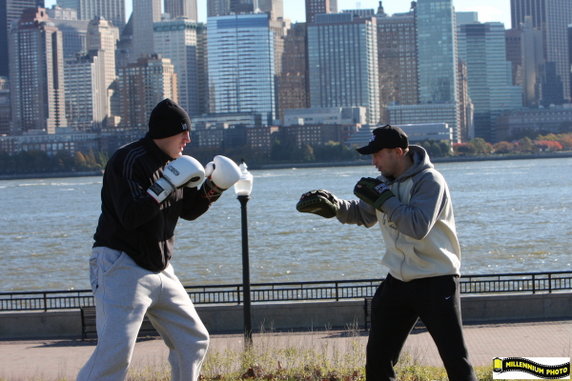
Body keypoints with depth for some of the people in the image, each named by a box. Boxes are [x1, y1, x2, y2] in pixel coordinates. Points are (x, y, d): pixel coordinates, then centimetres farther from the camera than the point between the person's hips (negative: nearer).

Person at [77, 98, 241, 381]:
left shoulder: (171, 162, 11)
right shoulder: (130, 160, -16)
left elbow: (188, 211, 19)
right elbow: (130, 217, -26)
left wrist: (212, 188, 2)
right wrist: (167, 185, -28)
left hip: (159, 269, 9)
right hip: (122, 266, -9)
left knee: (193, 341, 13)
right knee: (114, 352, -18)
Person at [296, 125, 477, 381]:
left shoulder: (429, 181, -17)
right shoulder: (386, 181, 7)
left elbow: (418, 227, -28)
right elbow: (363, 214, 17)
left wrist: (383, 199, -24)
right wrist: (333, 206, -1)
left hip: (436, 283, -8)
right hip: (398, 281, 8)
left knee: (456, 360, -7)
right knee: (378, 356, 10)